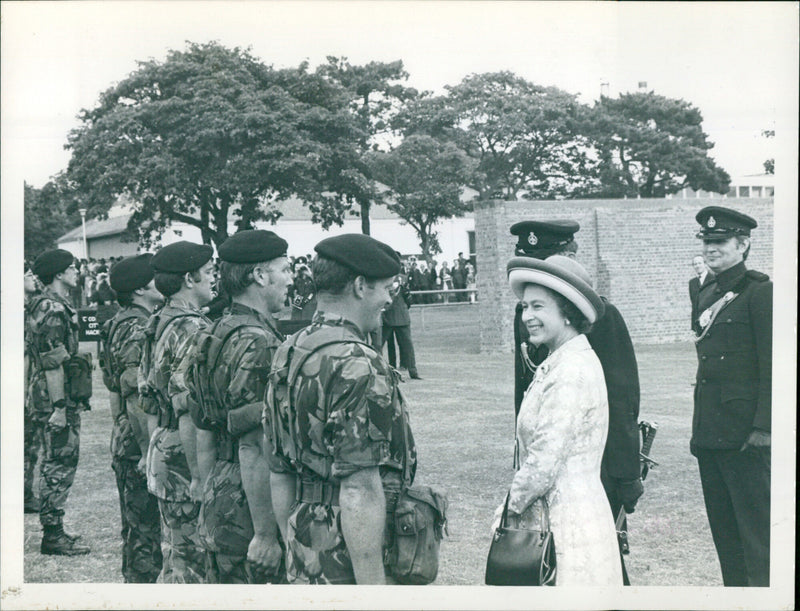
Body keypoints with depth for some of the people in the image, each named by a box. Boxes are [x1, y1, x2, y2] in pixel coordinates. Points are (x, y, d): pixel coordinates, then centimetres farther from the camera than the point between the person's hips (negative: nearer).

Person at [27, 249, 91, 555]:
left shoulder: (54, 306, 16)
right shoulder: (52, 310, -16)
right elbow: (53, 363, -21)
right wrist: (59, 406, -23)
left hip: (64, 399, 11)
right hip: (59, 399, -11)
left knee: (56, 463, 15)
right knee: (60, 464, -6)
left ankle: (52, 529, 23)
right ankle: (53, 536, -1)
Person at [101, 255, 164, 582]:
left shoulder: (121, 324, 14)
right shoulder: (137, 330, -18)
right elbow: (136, 397, -24)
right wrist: (149, 451, -24)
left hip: (125, 442, 10)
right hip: (138, 444, -10)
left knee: (137, 528, 19)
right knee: (144, 531, -3)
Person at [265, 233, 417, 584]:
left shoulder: (287, 354, 9)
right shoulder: (358, 366, -19)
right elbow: (359, 493, -24)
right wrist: (374, 591, -22)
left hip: (303, 559, 9)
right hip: (348, 565, -9)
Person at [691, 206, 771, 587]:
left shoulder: (760, 292, -9)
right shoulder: (706, 295, 15)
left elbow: (771, 366, -13)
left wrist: (763, 427, -18)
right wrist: (699, 427, 17)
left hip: (745, 436, -8)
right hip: (709, 434, 8)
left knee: (755, 530, -3)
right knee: (723, 529, 14)